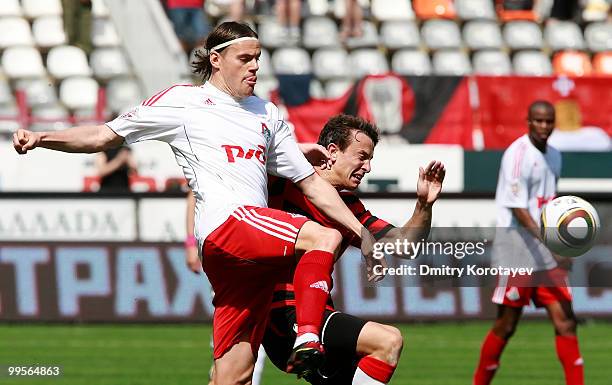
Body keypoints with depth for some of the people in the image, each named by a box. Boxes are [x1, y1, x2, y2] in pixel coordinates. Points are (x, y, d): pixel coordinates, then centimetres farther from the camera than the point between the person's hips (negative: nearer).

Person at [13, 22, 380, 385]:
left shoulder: (267, 114, 27)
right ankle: (307, 341, -37)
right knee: (324, 238, -28)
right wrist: (40, 138, -4)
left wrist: (362, 232, 21)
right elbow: (105, 136, 10)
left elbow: (311, 182, 28)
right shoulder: (185, 101, 10)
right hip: (225, 222, -6)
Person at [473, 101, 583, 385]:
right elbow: (518, 208, -20)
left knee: (565, 320, -3)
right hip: (517, 247, -7)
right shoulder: (518, 154, -13)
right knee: (506, 324, 1)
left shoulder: (554, 156, 13)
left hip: (547, 254, 7)